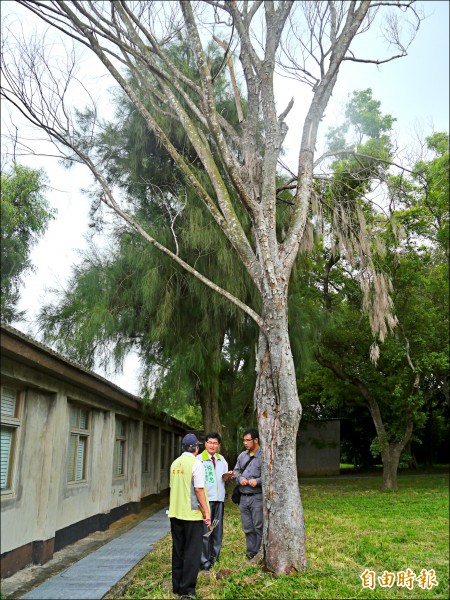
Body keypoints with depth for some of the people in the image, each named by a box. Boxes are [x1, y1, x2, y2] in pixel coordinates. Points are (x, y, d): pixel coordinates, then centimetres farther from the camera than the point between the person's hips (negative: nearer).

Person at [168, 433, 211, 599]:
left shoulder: (175, 463, 7)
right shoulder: (195, 464, -13)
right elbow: (199, 490, -16)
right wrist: (206, 512, -11)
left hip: (175, 513, 6)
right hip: (192, 514, -6)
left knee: (177, 550, 15)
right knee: (192, 552, 3)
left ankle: (177, 586, 24)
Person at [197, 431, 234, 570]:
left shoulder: (221, 459, 12)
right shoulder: (199, 459, -5)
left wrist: (227, 476, -5)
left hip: (219, 498, 6)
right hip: (205, 499, -6)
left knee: (218, 530, 11)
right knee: (205, 530, -4)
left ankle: (214, 558, 22)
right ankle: (204, 561, 5)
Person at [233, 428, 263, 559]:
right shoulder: (242, 455, 11)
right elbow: (236, 471, 19)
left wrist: (258, 481, -20)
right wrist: (240, 478, -1)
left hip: (257, 497, -6)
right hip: (243, 497, 6)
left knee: (259, 527, -1)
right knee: (247, 528, 14)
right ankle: (251, 552, 25)